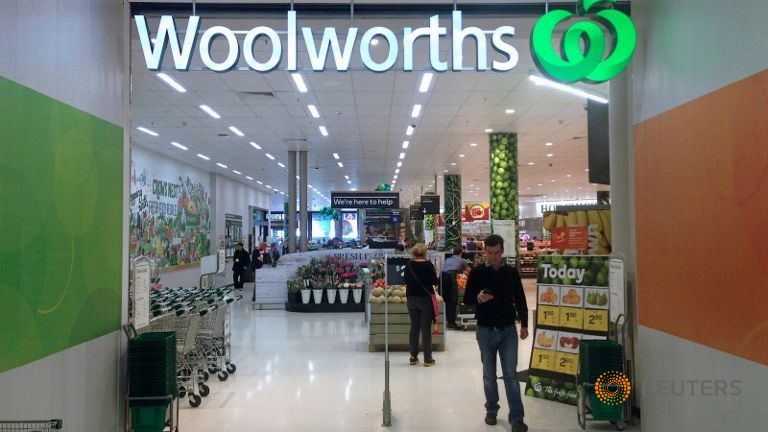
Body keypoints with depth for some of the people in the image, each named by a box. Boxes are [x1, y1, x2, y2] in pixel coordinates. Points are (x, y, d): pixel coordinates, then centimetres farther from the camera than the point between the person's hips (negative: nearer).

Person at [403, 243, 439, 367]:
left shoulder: (409, 265, -2)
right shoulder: (428, 264, -12)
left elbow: (406, 281, 7)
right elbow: (435, 281, -9)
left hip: (411, 298, 4)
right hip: (426, 298, -3)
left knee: (414, 327, 12)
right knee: (426, 329, 2)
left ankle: (413, 356, 17)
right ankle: (427, 359, 5)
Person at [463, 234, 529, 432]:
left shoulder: (511, 272, 2)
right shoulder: (477, 272, -2)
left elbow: (520, 299, 9)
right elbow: (466, 299, -2)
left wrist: (524, 324, 7)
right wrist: (478, 298, -23)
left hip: (508, 330, 0)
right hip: (485, 331, 0)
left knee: (511, 374, -1)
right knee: (489, 374, 11)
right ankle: (491, 410, 27)